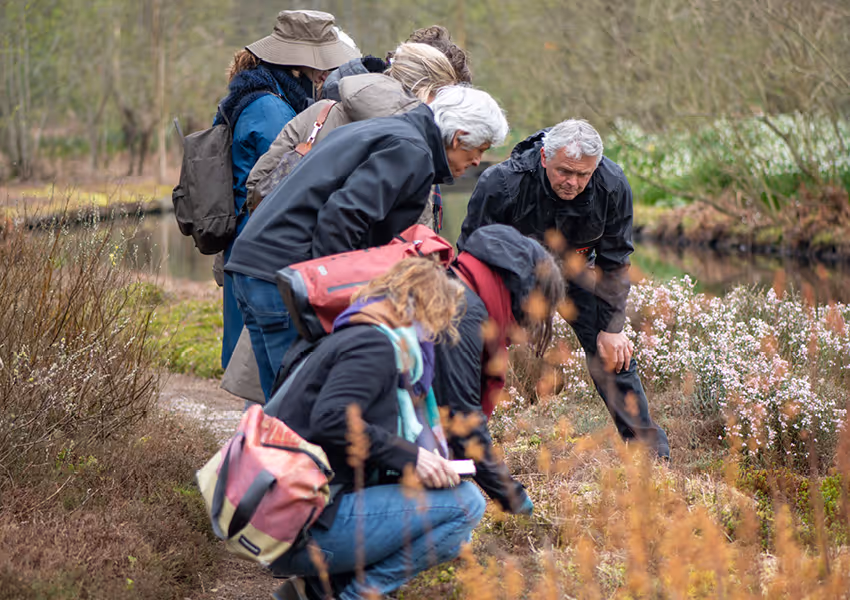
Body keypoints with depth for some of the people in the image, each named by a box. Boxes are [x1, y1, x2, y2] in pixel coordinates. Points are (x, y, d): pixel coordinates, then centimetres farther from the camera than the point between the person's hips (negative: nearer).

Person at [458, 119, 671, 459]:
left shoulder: (613, 187, -25)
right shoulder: (500, 183, -34)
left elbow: (614, 261, -8)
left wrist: (611, 327, -8)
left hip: (576, 272, 2)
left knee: (614, 355, -2)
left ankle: (651, 453, 11)